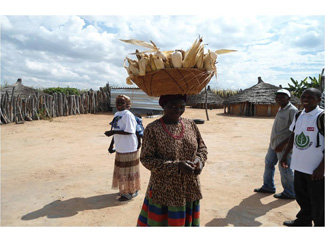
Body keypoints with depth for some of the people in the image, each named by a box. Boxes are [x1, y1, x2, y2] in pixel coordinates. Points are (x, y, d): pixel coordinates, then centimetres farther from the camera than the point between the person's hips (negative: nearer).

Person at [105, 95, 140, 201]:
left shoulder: (128, 115, -16)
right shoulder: (117, 114, 11)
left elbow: (129, 131, -23)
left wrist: (113, 132, -24)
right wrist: (111, 145, 17)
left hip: (129, 149, -9)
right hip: (120, 148, 9)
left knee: (128, 171, 3)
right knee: (121, 171, 19)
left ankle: (130, 192, 18)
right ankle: (123, 189, 36)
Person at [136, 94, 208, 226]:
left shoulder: (191, 124, 0)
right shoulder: (152, 129, -14)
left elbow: (202, 147, 11)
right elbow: (146, 159, -15)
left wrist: (200, 160, -12)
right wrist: (177, 166, -24)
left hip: (190, 190, 5)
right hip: (164, 191, -4)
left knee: (187, 221, 19)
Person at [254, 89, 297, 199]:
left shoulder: (292, 110, -15)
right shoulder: (280, 109, 12)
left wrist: (283, 144, -23)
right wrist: (273, 142, 20)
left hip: (284, 145, -10)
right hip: (274, 143, 10)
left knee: (285, 169, 0)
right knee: (269, 164, 17)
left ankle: (289, 193, 19)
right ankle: (268, 187, 33)